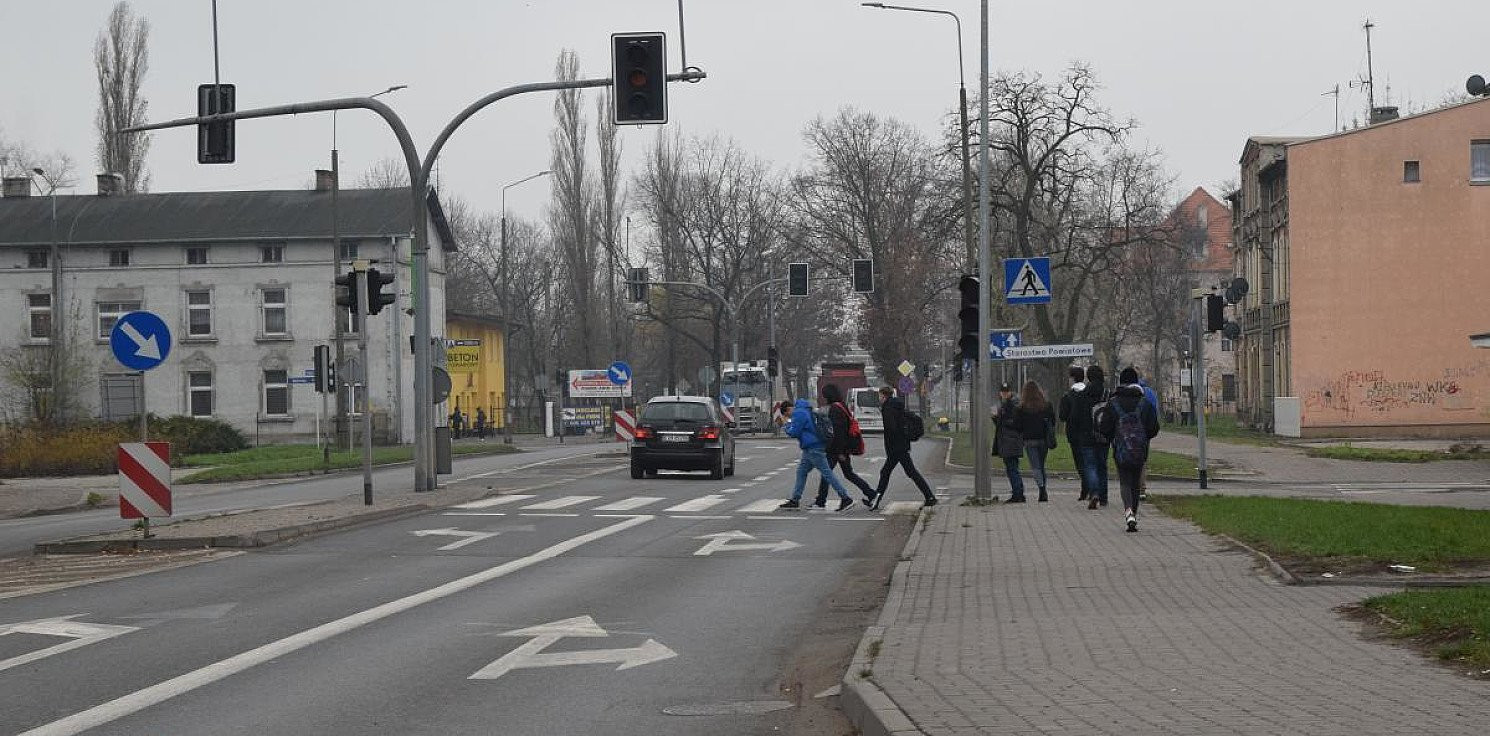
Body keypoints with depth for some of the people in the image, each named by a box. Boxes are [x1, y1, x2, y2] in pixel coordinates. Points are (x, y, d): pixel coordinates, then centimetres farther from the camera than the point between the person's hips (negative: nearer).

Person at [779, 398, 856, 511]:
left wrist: (788, 426, 2)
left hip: (813, 449, -11)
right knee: (801, 471, 15)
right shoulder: (806, 411, 19)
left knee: (827, 473, -10)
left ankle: (845, 498, -11)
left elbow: (794, 432, -15)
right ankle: (795, 500, 19)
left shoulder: (798, 413, -12)